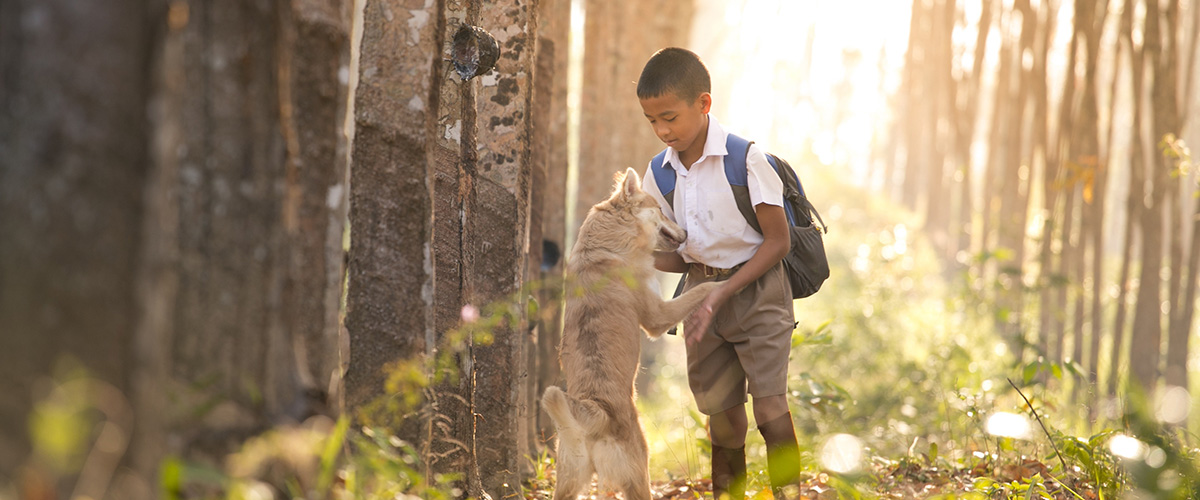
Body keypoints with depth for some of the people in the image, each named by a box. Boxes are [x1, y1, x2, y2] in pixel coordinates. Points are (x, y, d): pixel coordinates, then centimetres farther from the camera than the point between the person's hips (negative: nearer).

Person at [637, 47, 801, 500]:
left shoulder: (745, 160, -16)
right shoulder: (660, 174, 1)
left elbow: (778, 241, -13)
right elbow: (680, 257, 8)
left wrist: (723, 293, -19)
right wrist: (648, 256, -15)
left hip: (755, 289, -5)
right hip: (701, 292, 5)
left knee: (768, 399, -14)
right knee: (720, 408, 8)